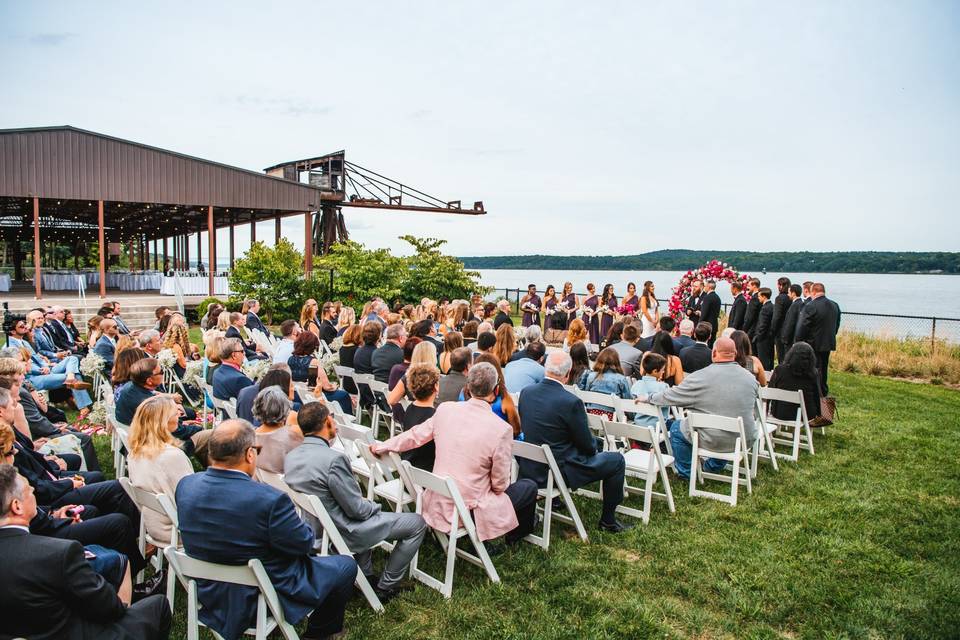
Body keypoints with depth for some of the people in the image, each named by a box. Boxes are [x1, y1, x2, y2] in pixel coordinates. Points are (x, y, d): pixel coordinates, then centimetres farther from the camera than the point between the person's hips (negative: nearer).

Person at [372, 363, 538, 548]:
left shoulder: (445, 409, -8)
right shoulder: (501, 429, -22)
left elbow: (415, 435, 8)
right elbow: (500, 484, -12)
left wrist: (381, 446, 26)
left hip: (438, 504, 6)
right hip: (471, 511, -5)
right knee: (529, 487, 16)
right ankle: (515, 536, 38)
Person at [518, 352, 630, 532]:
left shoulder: (526, 393, -5)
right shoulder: (571, 402, -24)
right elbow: (588, 446, -13)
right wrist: (594, 443, 12)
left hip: (529, 469, 7)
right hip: (560, 472, -7)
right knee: (616, 460, 10)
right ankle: (608, 520, 21)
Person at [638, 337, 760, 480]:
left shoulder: (700, 377, -16)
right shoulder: (751, 378, -3)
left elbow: (671, 395, -8)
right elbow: (755, 407, 12)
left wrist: (648, 398, 9)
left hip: (713, 441, -4)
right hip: (745, 441, 5)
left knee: (676, 428, 20)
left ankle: (686, 473, 31)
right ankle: (714, 467, 46)